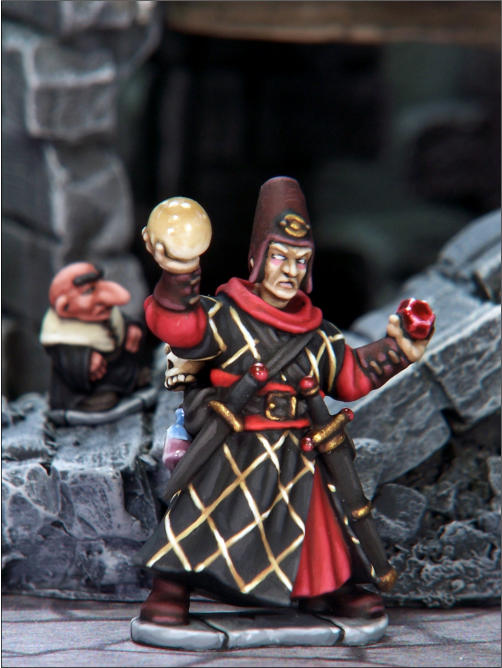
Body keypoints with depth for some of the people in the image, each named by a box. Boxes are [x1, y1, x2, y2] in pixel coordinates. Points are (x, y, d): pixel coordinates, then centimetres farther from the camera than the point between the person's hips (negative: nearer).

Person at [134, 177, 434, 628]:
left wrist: (393, 352, 12)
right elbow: (176, 326, -24)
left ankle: (326, 587, 30)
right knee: (212, 512, -18)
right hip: (234, 452, -5)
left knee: (315, 519, 9)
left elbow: (351, 377, 21)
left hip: (299, 455, 5)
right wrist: (178, 279, -42)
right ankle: (171, 586, -6)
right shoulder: (225, 317, -6)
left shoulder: (318, 334, 11)